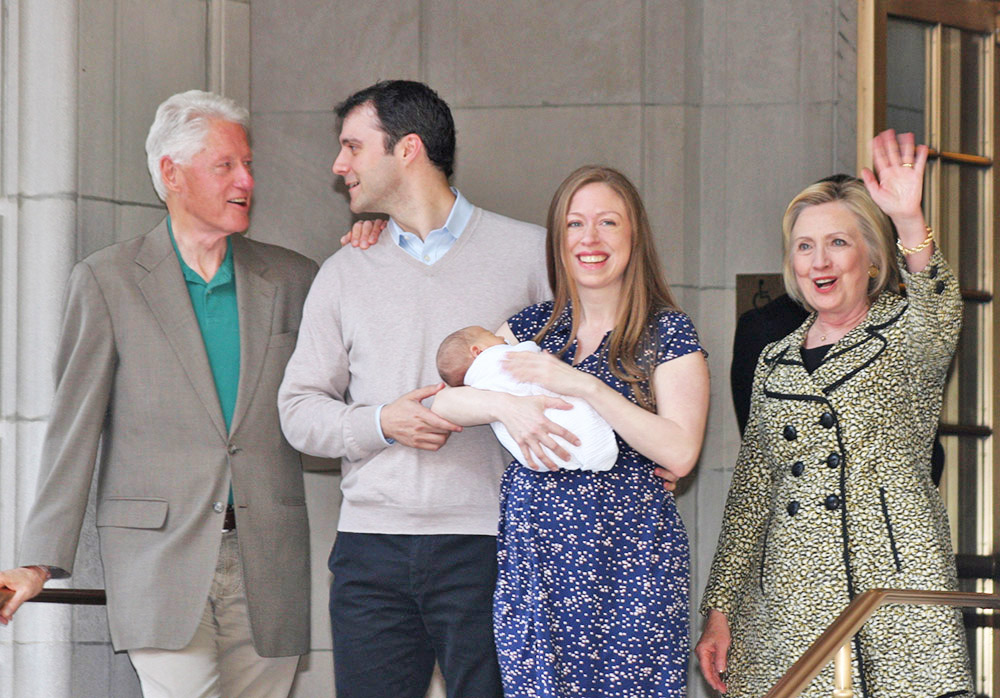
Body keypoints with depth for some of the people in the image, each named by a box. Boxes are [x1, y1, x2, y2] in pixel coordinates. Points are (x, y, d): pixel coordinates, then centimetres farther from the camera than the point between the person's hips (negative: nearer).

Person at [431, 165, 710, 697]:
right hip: (532, 548, 3)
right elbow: (439, 402, 5)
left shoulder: (667, 334, 0)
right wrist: (504, 404, -16)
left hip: (628, 554, -3)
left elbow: (679, 454, -12)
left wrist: (579, 385, -16)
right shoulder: (534, 325, 11)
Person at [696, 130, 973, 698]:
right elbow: (751, 494, 18)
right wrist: (720, 612, 12)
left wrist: (911, 224, -39)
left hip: (896, 591, -4)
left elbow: (940, 315, -22)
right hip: (789, 603, 4)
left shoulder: (905, 335, 4)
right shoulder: (775, 363, 17)